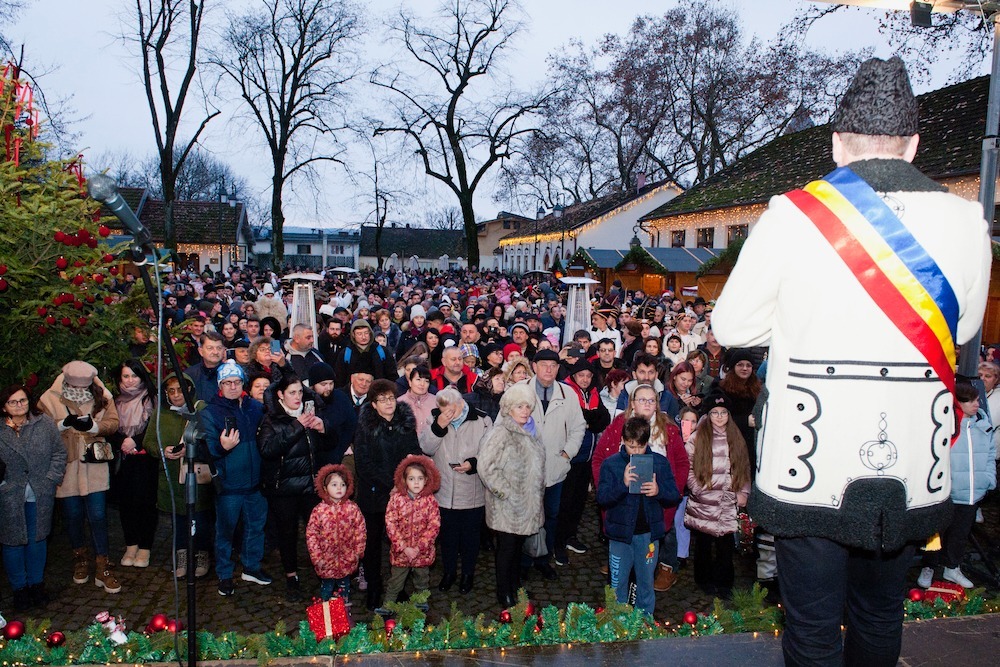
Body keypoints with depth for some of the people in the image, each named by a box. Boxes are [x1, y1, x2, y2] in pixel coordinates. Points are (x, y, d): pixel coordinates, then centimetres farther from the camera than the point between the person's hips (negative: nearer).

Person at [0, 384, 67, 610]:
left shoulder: (45, 423, -2)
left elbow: (59, 453, 1)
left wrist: (51, 479, -7)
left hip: (41, 495, 1)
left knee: (37, 539, 13)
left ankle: (37, 583, 28)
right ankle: (19, 588, 22)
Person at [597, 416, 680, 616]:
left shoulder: (660, 462, -1)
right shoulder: (611, 464, -5)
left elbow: (675, 496, 0)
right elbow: (601, 498, -13)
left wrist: (659, 491, -21)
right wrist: (623, 484, -29)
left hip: (649, 533, 1)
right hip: (620, 533, -1)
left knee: (646, 583, 14)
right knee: (618, 583, 10)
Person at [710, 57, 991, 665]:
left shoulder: (791, 215, -12)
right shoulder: (965, 221, -3)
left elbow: (731, 327, -3)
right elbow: (962, 328, 13)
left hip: (808, 471, -3)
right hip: (913, 474, 3)